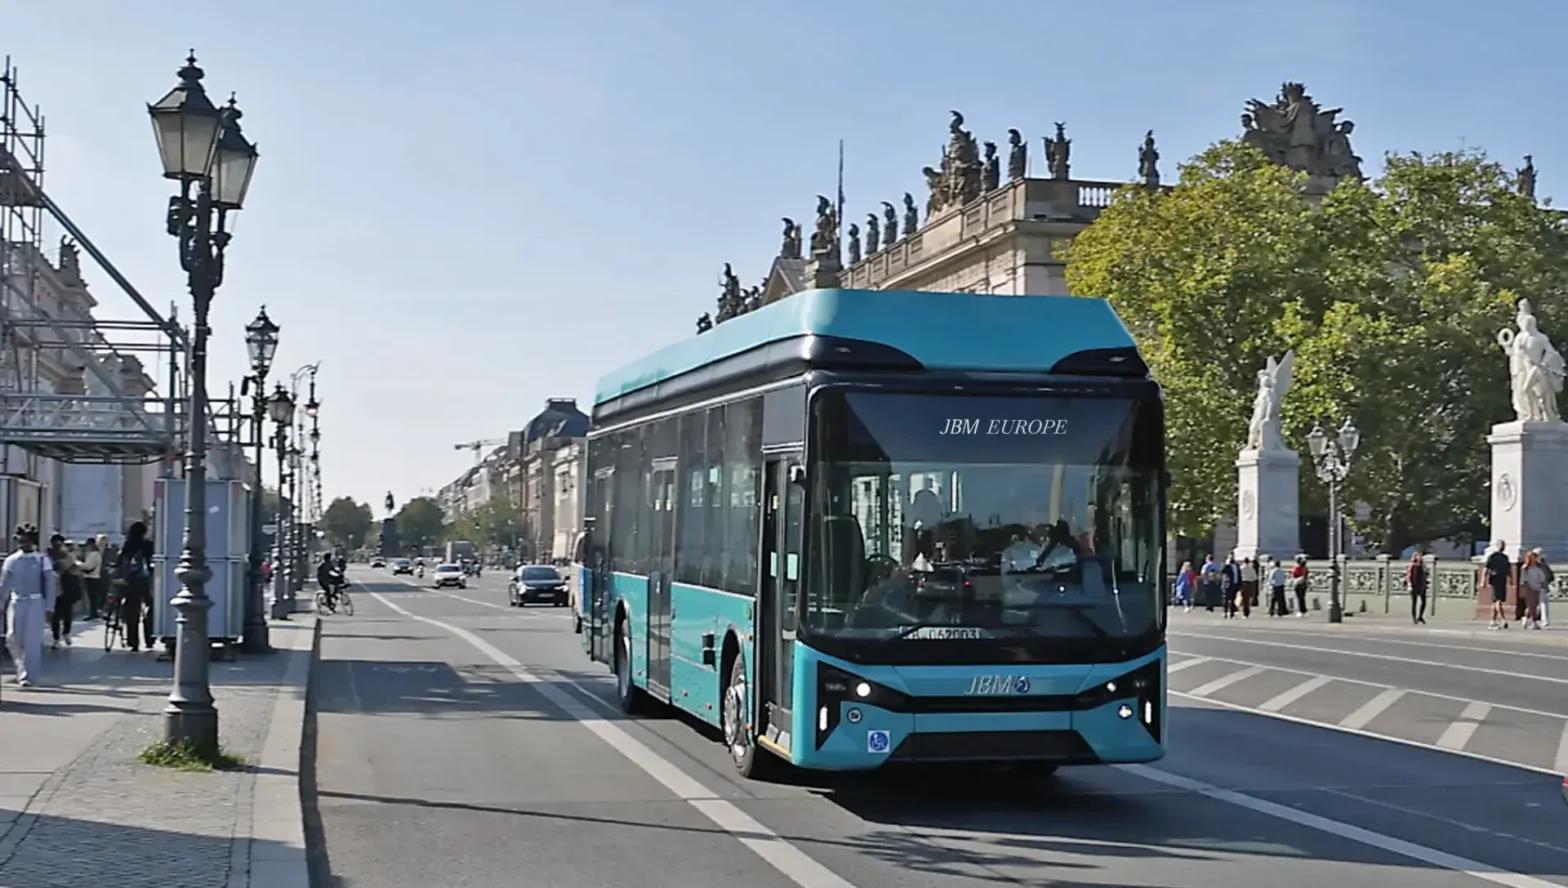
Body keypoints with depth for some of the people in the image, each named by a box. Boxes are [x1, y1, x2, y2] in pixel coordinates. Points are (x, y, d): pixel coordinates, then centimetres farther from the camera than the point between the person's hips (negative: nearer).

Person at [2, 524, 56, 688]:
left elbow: (50, 585, 0)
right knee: (15, 639, 2)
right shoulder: (11, 560, 5)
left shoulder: (42, 560, -1)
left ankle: (29, 676, 4)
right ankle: (22, 670, 23)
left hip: (36, 603, -3)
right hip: (16, 602, 3)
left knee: (32, 641, -5)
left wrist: (49, 608, -4)